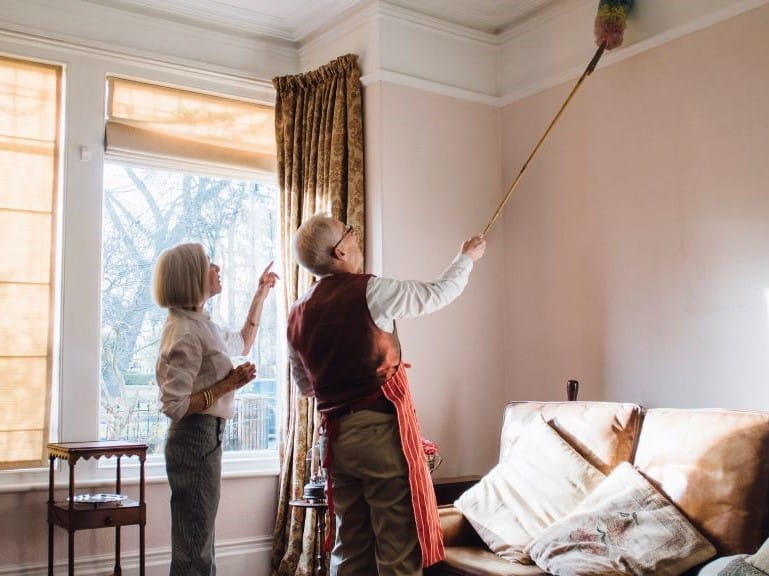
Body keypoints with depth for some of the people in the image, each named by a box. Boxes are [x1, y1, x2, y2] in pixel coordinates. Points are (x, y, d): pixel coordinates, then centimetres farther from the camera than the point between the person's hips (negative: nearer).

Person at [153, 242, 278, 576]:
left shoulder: (200, 323, 10)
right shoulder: (184, 331, -18)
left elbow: (241, 344, 29)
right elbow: (174, 406, -23)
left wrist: (261, 295, 26)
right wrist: (226, 385, -18)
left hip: (205, 437, 10)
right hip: (195, 439, -10)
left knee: (198, 547, 18)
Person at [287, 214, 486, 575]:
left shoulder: (298, 315, 7)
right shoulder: (368, 291, -10)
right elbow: (439, 292, 4)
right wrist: (467, 257, 22)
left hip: (335, 436, 7)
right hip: (381, 430, -6)